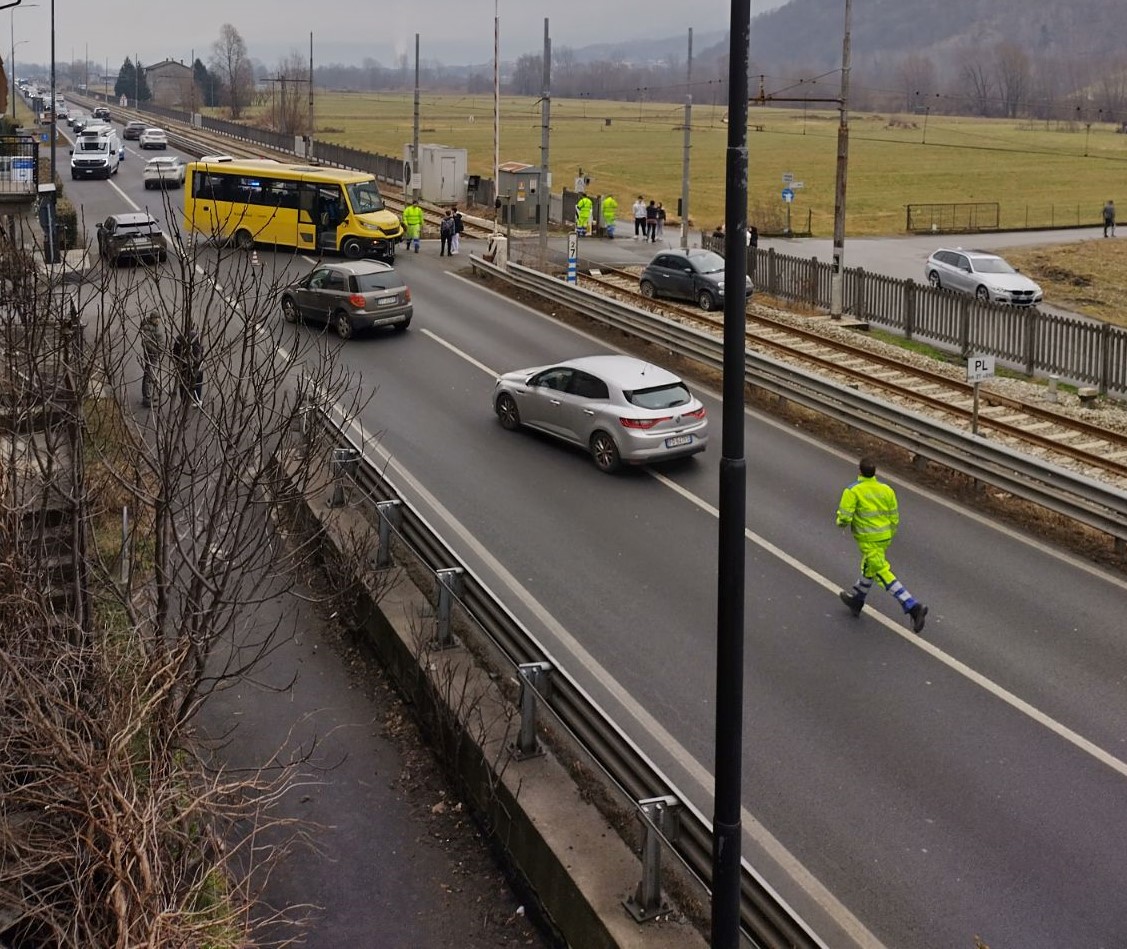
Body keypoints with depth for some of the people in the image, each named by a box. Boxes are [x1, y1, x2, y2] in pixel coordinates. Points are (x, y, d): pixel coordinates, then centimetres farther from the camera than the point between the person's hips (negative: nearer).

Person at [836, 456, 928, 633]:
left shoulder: (852, 491, -16)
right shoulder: (886, 490, -1)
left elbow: (844, 518, -19)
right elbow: (894, 519, 5)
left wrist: (841, 521, 5)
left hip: (868, 540, -7)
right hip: (884, 537, 7)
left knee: (884, 574, -6)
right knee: (869, 568, 25)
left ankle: (913, 606, -17)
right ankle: (856, 599, 45)